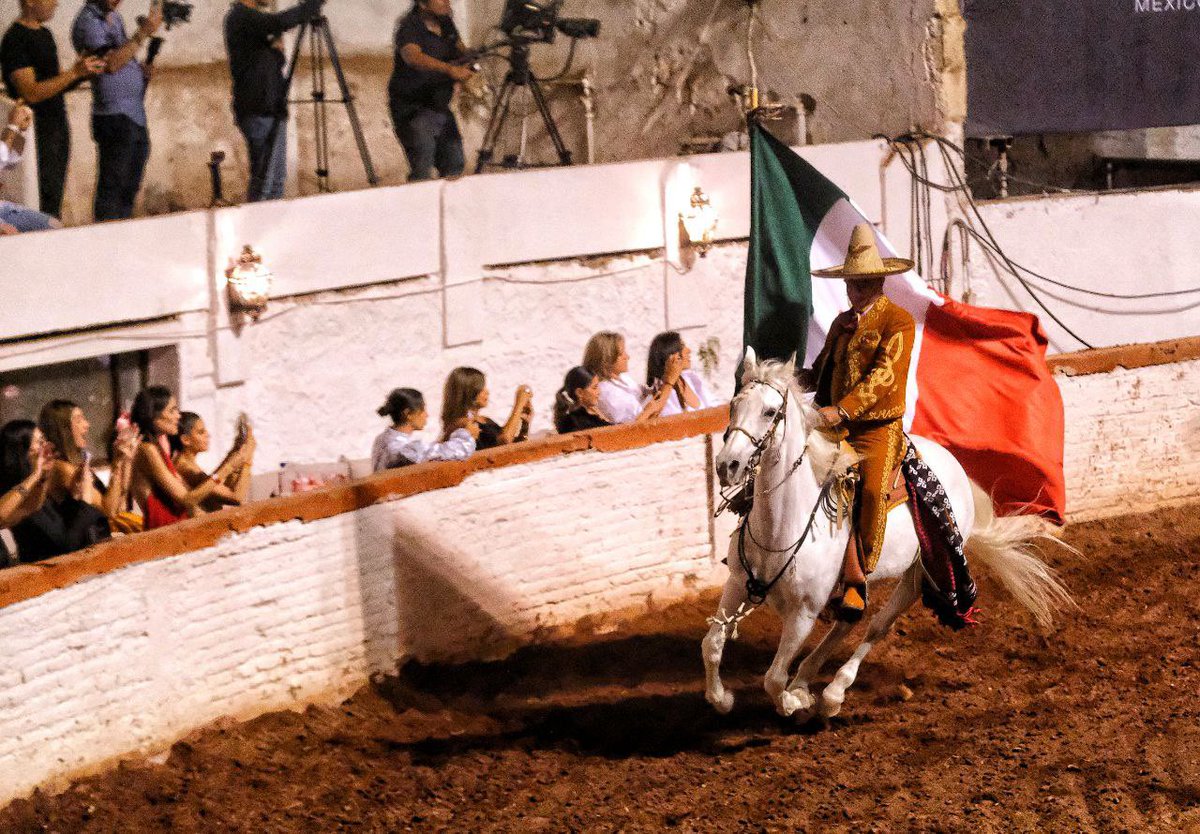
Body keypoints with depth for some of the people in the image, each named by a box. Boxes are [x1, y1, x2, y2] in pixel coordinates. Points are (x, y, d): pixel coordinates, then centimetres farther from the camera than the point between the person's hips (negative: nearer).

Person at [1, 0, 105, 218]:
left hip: (58, 126, 8)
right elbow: (31, 93, -20)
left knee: (55, 198, 6)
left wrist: (85, 73, 1)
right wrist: (74, 73, -23)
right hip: (38, 129, -8)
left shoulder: (44, 34, 15)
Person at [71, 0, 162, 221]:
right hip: (114, 116, -9)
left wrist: (142, 69, 6)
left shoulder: (114, 18, 16)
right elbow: (111, 63, -24)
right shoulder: (88, 21, -12)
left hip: (136, 115, 9)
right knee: (112, 191, -7)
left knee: (130, 189, 14)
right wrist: (143, 33, -26)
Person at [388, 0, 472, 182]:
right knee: (422, 172, -21)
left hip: (440, 106, 8)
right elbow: (412, 56, -36)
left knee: (454, 166, 7)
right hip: (412, 110, -8)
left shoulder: (446, 23, 6)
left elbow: (460, 49, 19)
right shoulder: (409, 26, -18)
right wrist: (449, 69, -51)